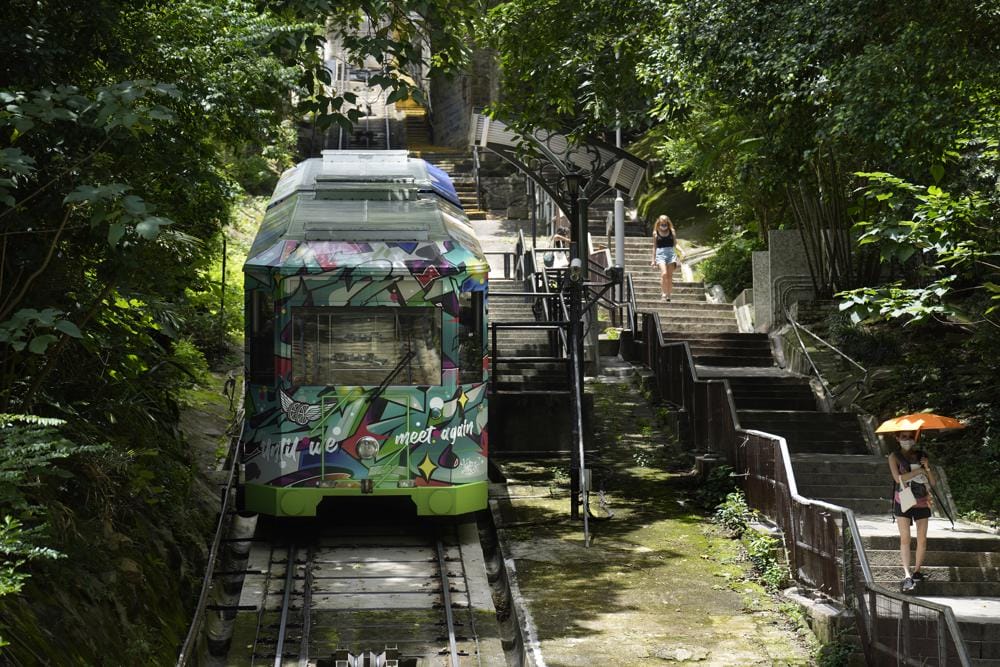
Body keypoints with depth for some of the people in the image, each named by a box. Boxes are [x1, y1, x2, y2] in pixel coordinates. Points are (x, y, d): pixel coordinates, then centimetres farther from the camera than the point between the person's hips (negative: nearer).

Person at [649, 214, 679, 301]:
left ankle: (668, 295, 7)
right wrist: (653, 260, 10)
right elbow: (654, 247, 11)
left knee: (670, 276, 1)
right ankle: (663, 294, -16)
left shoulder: (672, 231, 8)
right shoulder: (656, 233, 6)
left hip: (671, 252, 2)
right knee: (664, 273, -20)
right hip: (660, 253, -2)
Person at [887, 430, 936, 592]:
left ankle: (917, 570, 16)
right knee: (905, 538, -11)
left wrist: (927, 468, -14)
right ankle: (907, 575, -16)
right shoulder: (894, 457, 0)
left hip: (922, 502, 3)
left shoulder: (922, 456, 7)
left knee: (922, 539, 2)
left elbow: (933, 482, 3)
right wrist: (919, 470, -17)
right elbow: (898, 478, -16)